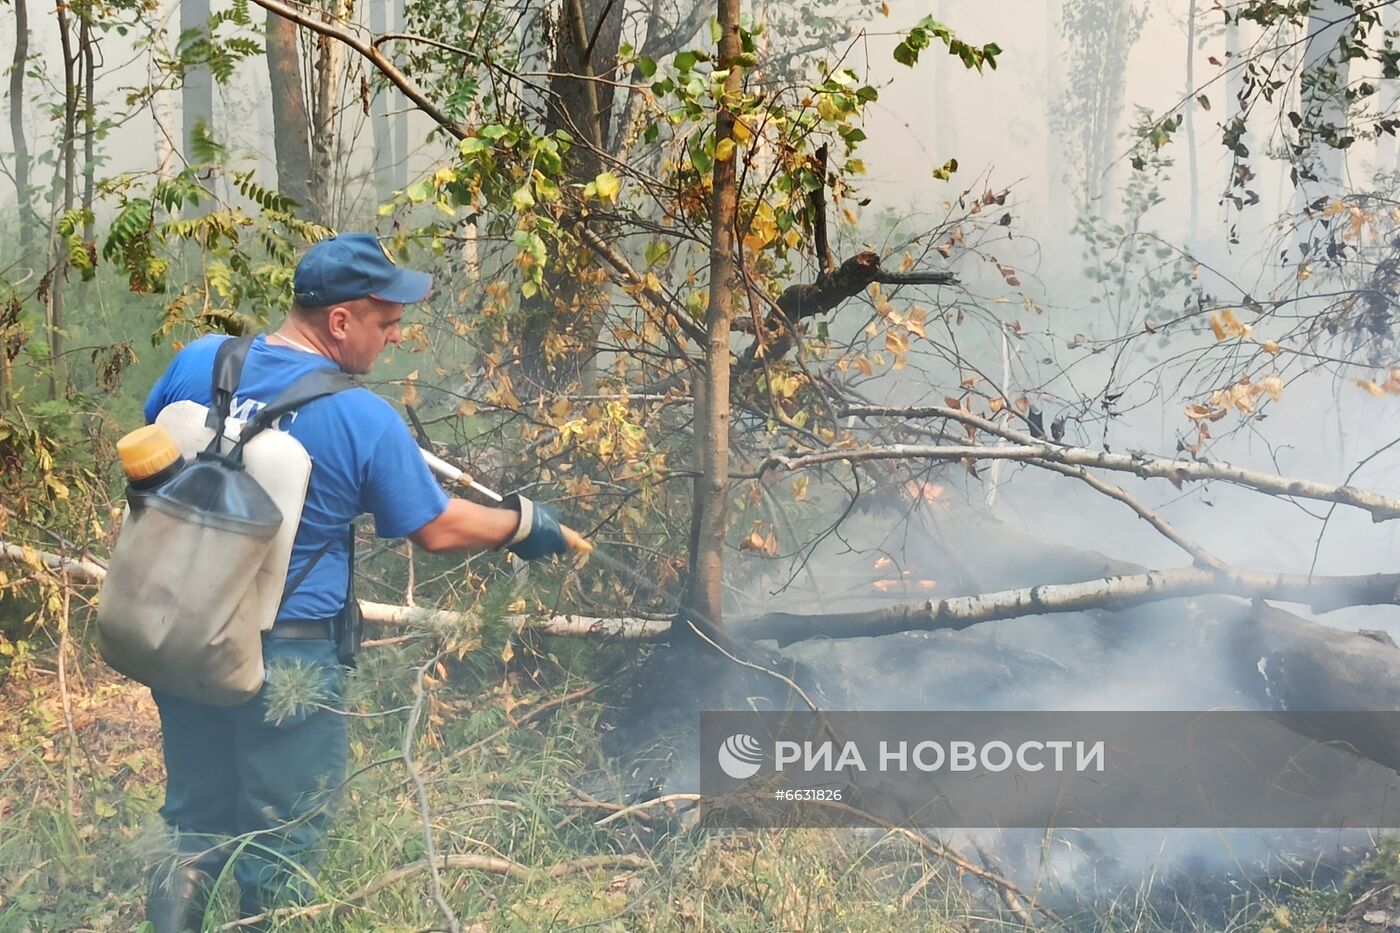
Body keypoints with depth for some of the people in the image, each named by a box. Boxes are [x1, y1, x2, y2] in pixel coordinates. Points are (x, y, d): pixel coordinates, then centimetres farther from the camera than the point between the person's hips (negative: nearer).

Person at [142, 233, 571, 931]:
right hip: (287, 655, -4)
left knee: (196, 828, 22)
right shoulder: (365, 421, -19)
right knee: (280, 851, 15)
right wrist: (519, 524, 10)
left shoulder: (198, 362, -6)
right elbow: (437, 530, -7)